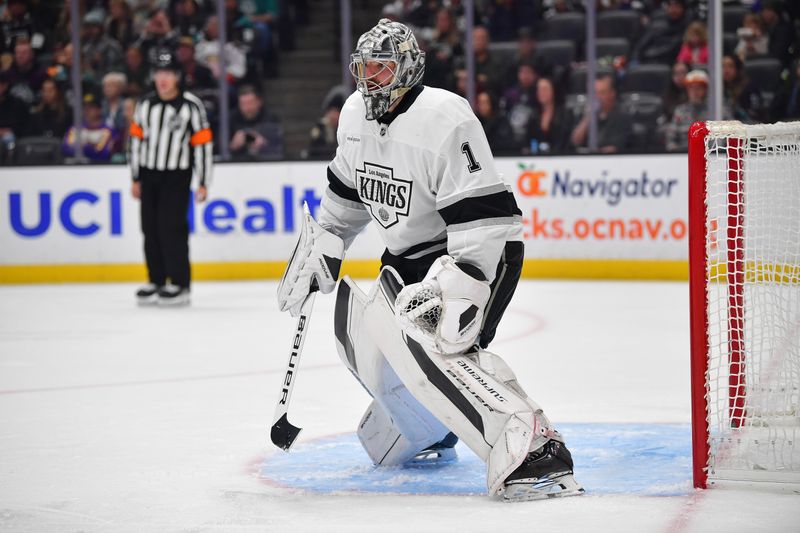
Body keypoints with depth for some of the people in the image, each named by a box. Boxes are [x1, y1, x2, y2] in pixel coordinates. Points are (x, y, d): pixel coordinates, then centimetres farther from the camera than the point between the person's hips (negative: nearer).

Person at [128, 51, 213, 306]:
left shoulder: (191, 105, -8)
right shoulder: (145, 105, 8)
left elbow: (202, 144, -7)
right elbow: (136, 139, 13)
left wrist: (203, 182, -8)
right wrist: (135, 178, 12)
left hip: (176, 177, -5)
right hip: (149, 176, 5)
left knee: (172, 228, -12)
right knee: (151, 229, 6)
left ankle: (180, 285, -7)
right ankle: (156, 282, 15)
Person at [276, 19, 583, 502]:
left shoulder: (444, 121, -25)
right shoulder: (357, 115, 3)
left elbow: (485, 219, -31)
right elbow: (348, 192, 22)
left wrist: (456, 291, -38)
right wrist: (319, 249, 18)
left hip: (477, 252, -10)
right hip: (410, 257, 10)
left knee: (431, 342, -31)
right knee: (365, 337, 15)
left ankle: (531, 446, -42)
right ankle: (427, 436, 39)